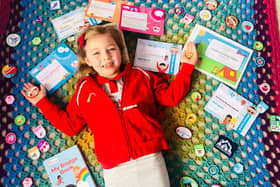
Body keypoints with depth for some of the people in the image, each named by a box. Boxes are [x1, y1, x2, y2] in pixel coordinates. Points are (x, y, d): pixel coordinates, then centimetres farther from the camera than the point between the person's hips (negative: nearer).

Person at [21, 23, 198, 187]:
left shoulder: (141, 76, 8)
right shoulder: (84, 90, 9)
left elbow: (171, 96, 11)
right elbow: (70, 125, 15)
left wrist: (186, 66, 9)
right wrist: (42, 101, 17)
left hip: (150, 158, 1)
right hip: (114, 168, 0)